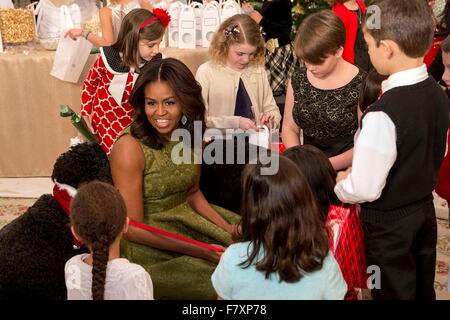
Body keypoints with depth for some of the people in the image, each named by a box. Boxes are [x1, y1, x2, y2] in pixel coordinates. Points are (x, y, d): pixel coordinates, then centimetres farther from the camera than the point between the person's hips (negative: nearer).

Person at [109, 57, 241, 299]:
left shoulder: (189, 134, -3)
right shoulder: (130, 148, -22)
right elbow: (133, 228, -19)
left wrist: (228, 228, -4)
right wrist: (199, 251, -21)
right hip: (146, 243, -7)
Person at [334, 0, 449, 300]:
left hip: (389, 222, -7)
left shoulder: (383, 114, -31)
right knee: (423, 289, 23)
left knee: (394, 292, 13)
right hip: (425, 210, 7)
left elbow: (364, 189, -25)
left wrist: (339, 185, -5)